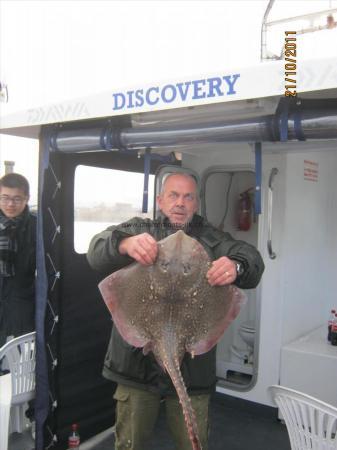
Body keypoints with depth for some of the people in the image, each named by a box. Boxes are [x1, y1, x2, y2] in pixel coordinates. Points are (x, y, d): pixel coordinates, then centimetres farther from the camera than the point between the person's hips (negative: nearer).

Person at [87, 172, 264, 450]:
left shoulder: (212, 239, 8)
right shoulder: (138, 229, 7)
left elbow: (252, 259, -7)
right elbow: (97, 251, -10)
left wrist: (237, 266, -33)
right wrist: (124, 243, -34)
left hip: (193, 364, 1)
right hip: (137, 362, 0)